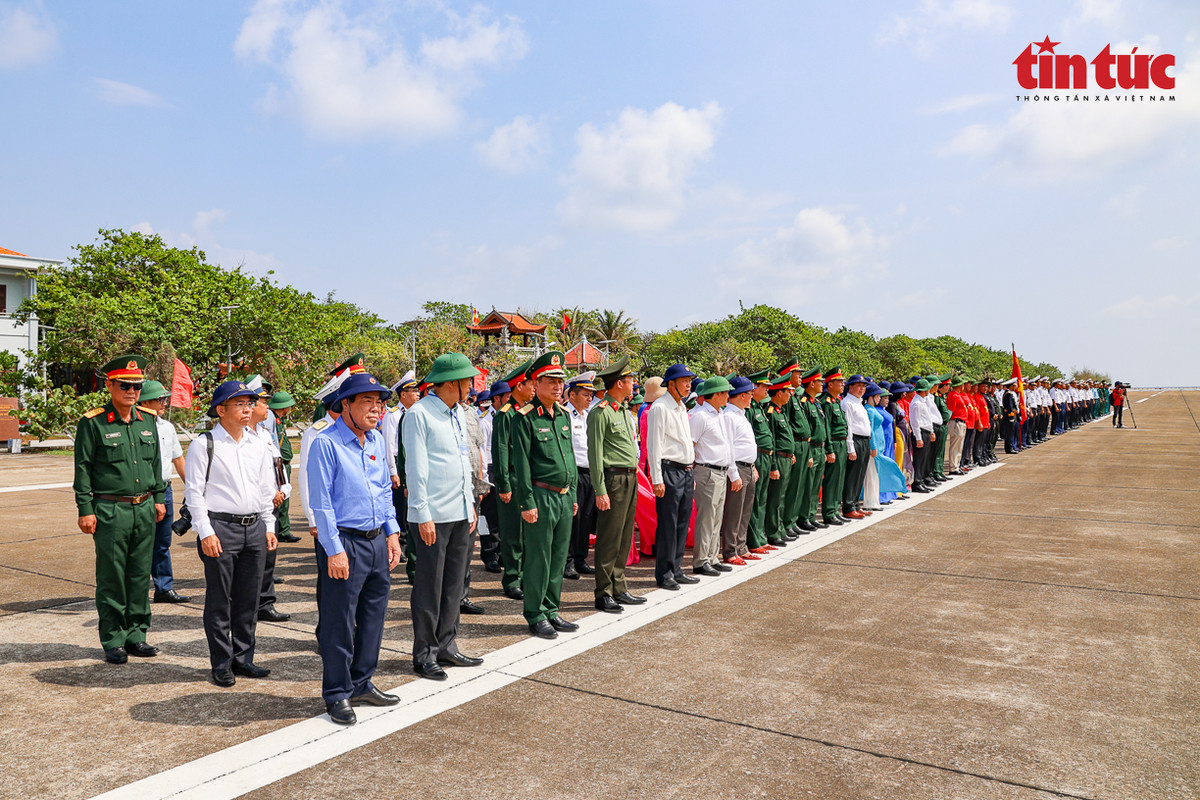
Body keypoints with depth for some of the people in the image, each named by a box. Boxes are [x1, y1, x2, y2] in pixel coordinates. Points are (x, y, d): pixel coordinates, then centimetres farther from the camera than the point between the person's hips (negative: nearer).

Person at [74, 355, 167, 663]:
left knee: (140, 576, 10)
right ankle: (113, 641, 13)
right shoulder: (93, 423, -5)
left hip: (145, 509, 5)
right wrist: (85, 510, -9)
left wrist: (159, 498, 16)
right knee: (111, 579, 2)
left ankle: (136, 635, 21)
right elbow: (83, 468, -5)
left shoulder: (148, 420, 10)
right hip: (110, 511, -5)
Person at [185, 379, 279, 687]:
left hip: (254, 528, 5)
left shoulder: (259, 445, 12)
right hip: (220, 527, -5)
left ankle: (242, 658, 24)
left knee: (249, 599, 11)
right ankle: (221, 664, 15)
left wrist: (269, 526, 13)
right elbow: (193, 491, -6)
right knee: (219, 601, 3)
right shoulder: (203, 445, -4)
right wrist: (205, 532, -11)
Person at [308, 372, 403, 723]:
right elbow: (321, 502, -13)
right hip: (344, 542, -7)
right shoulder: (325, 443, -12)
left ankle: (361, 684, 31)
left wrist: (392, 532, 12)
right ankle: (337, 694, 18)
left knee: (373, 617, 15)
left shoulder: (376, 440, 10)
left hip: (378, 541, 7)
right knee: (338, 623, 2)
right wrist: (334, 550, -15)